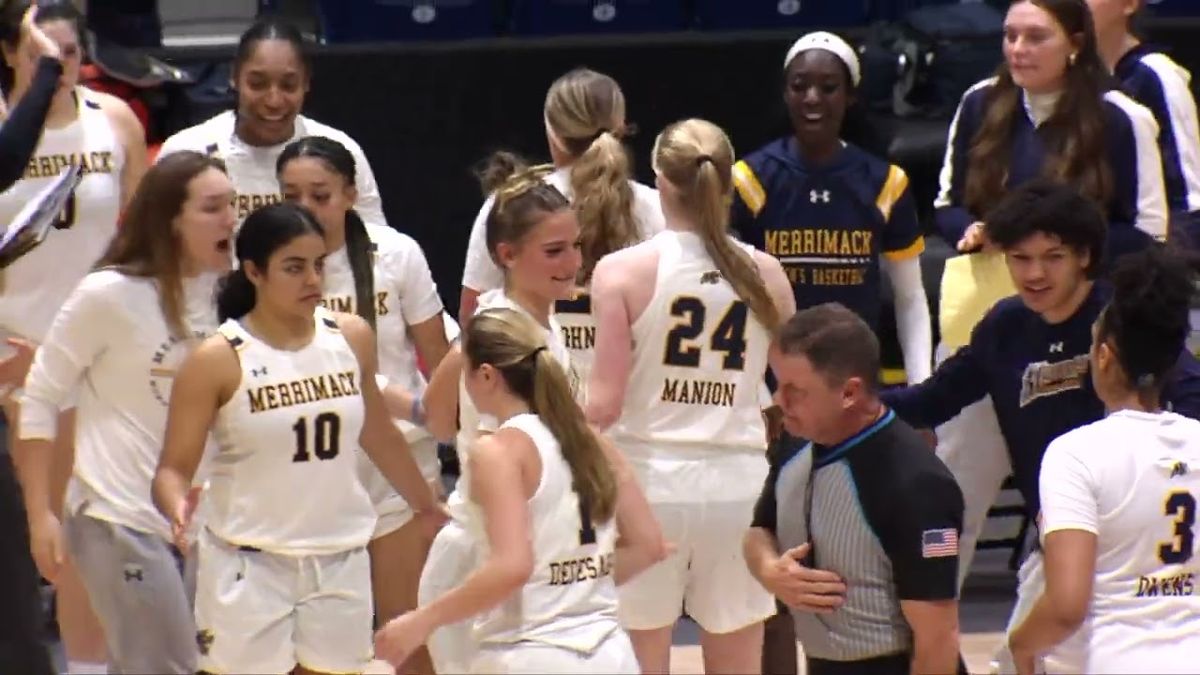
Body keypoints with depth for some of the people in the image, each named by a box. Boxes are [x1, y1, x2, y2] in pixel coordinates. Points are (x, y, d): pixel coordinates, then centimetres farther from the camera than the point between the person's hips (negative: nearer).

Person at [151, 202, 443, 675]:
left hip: (340, 564, 4)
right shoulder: (218, 360, -11)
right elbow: (174, 467, -9)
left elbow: (377, 435, 19)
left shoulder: (351, 339, 3)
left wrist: (427, 507, 29)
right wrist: (178, 509, -31)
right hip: (249, 567, -4)